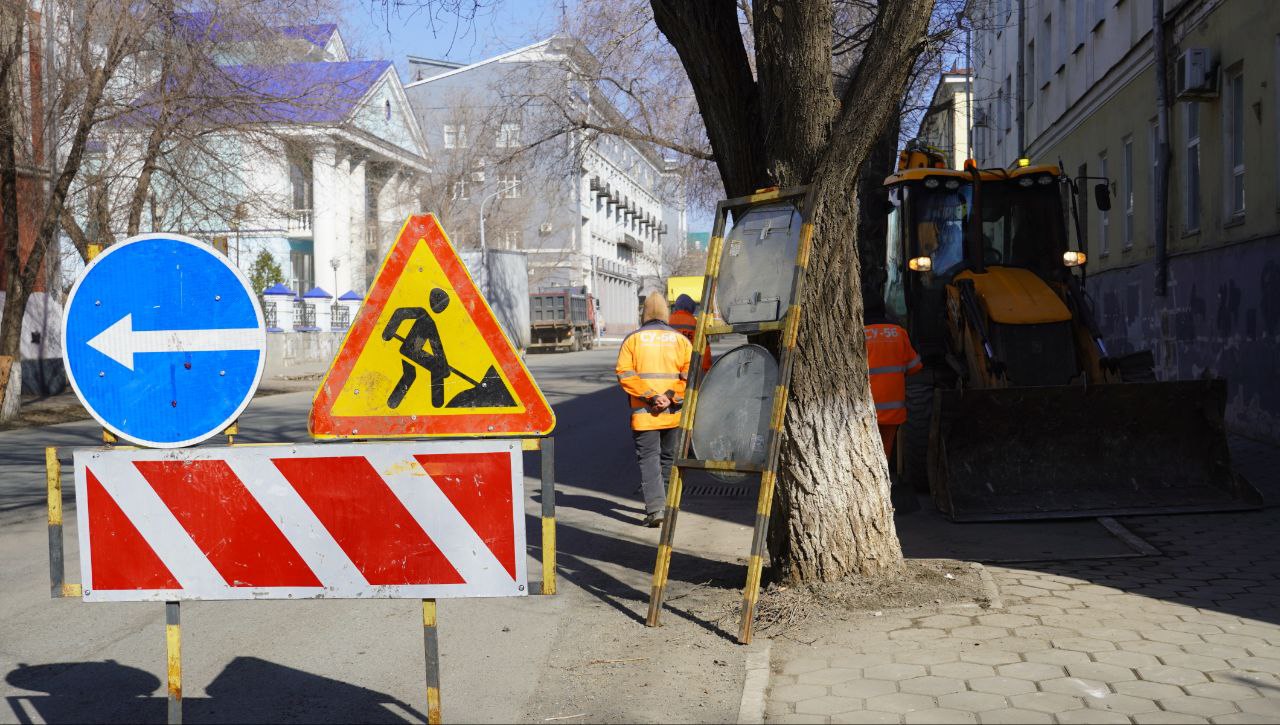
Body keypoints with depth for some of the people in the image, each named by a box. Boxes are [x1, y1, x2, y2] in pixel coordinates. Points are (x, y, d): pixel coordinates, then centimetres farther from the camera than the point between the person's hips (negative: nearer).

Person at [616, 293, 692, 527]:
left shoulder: (633, 339, 1)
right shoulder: (681, 340, 6)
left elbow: (625, 374, -10)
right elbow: (689, 374, -6)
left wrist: (649, 396, -12)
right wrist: (670, 397, -10)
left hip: (643, 412, -2)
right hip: (673, 413, 2)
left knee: (649, 458, -2)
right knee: (668, 457, 17)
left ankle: (655, 507, -16)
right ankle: (659, 503, 26)